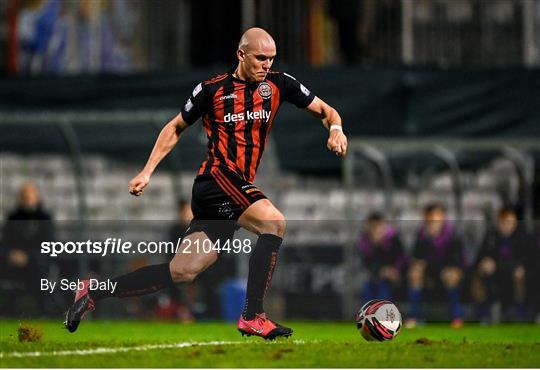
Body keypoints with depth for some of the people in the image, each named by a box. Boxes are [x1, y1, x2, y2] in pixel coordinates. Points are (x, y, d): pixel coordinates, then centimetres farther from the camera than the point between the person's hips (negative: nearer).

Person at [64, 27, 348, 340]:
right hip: (218, 176, -6)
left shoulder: (278, 84, 11)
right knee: (275, 223, -27)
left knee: (182, 272, 4)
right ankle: (253, 316, -26)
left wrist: (335, 129, -7)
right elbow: (176, 128, 14)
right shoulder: (212, 89, 1)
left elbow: (325, 110, 16)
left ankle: (94, 292, 13)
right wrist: (147, 172, 9)